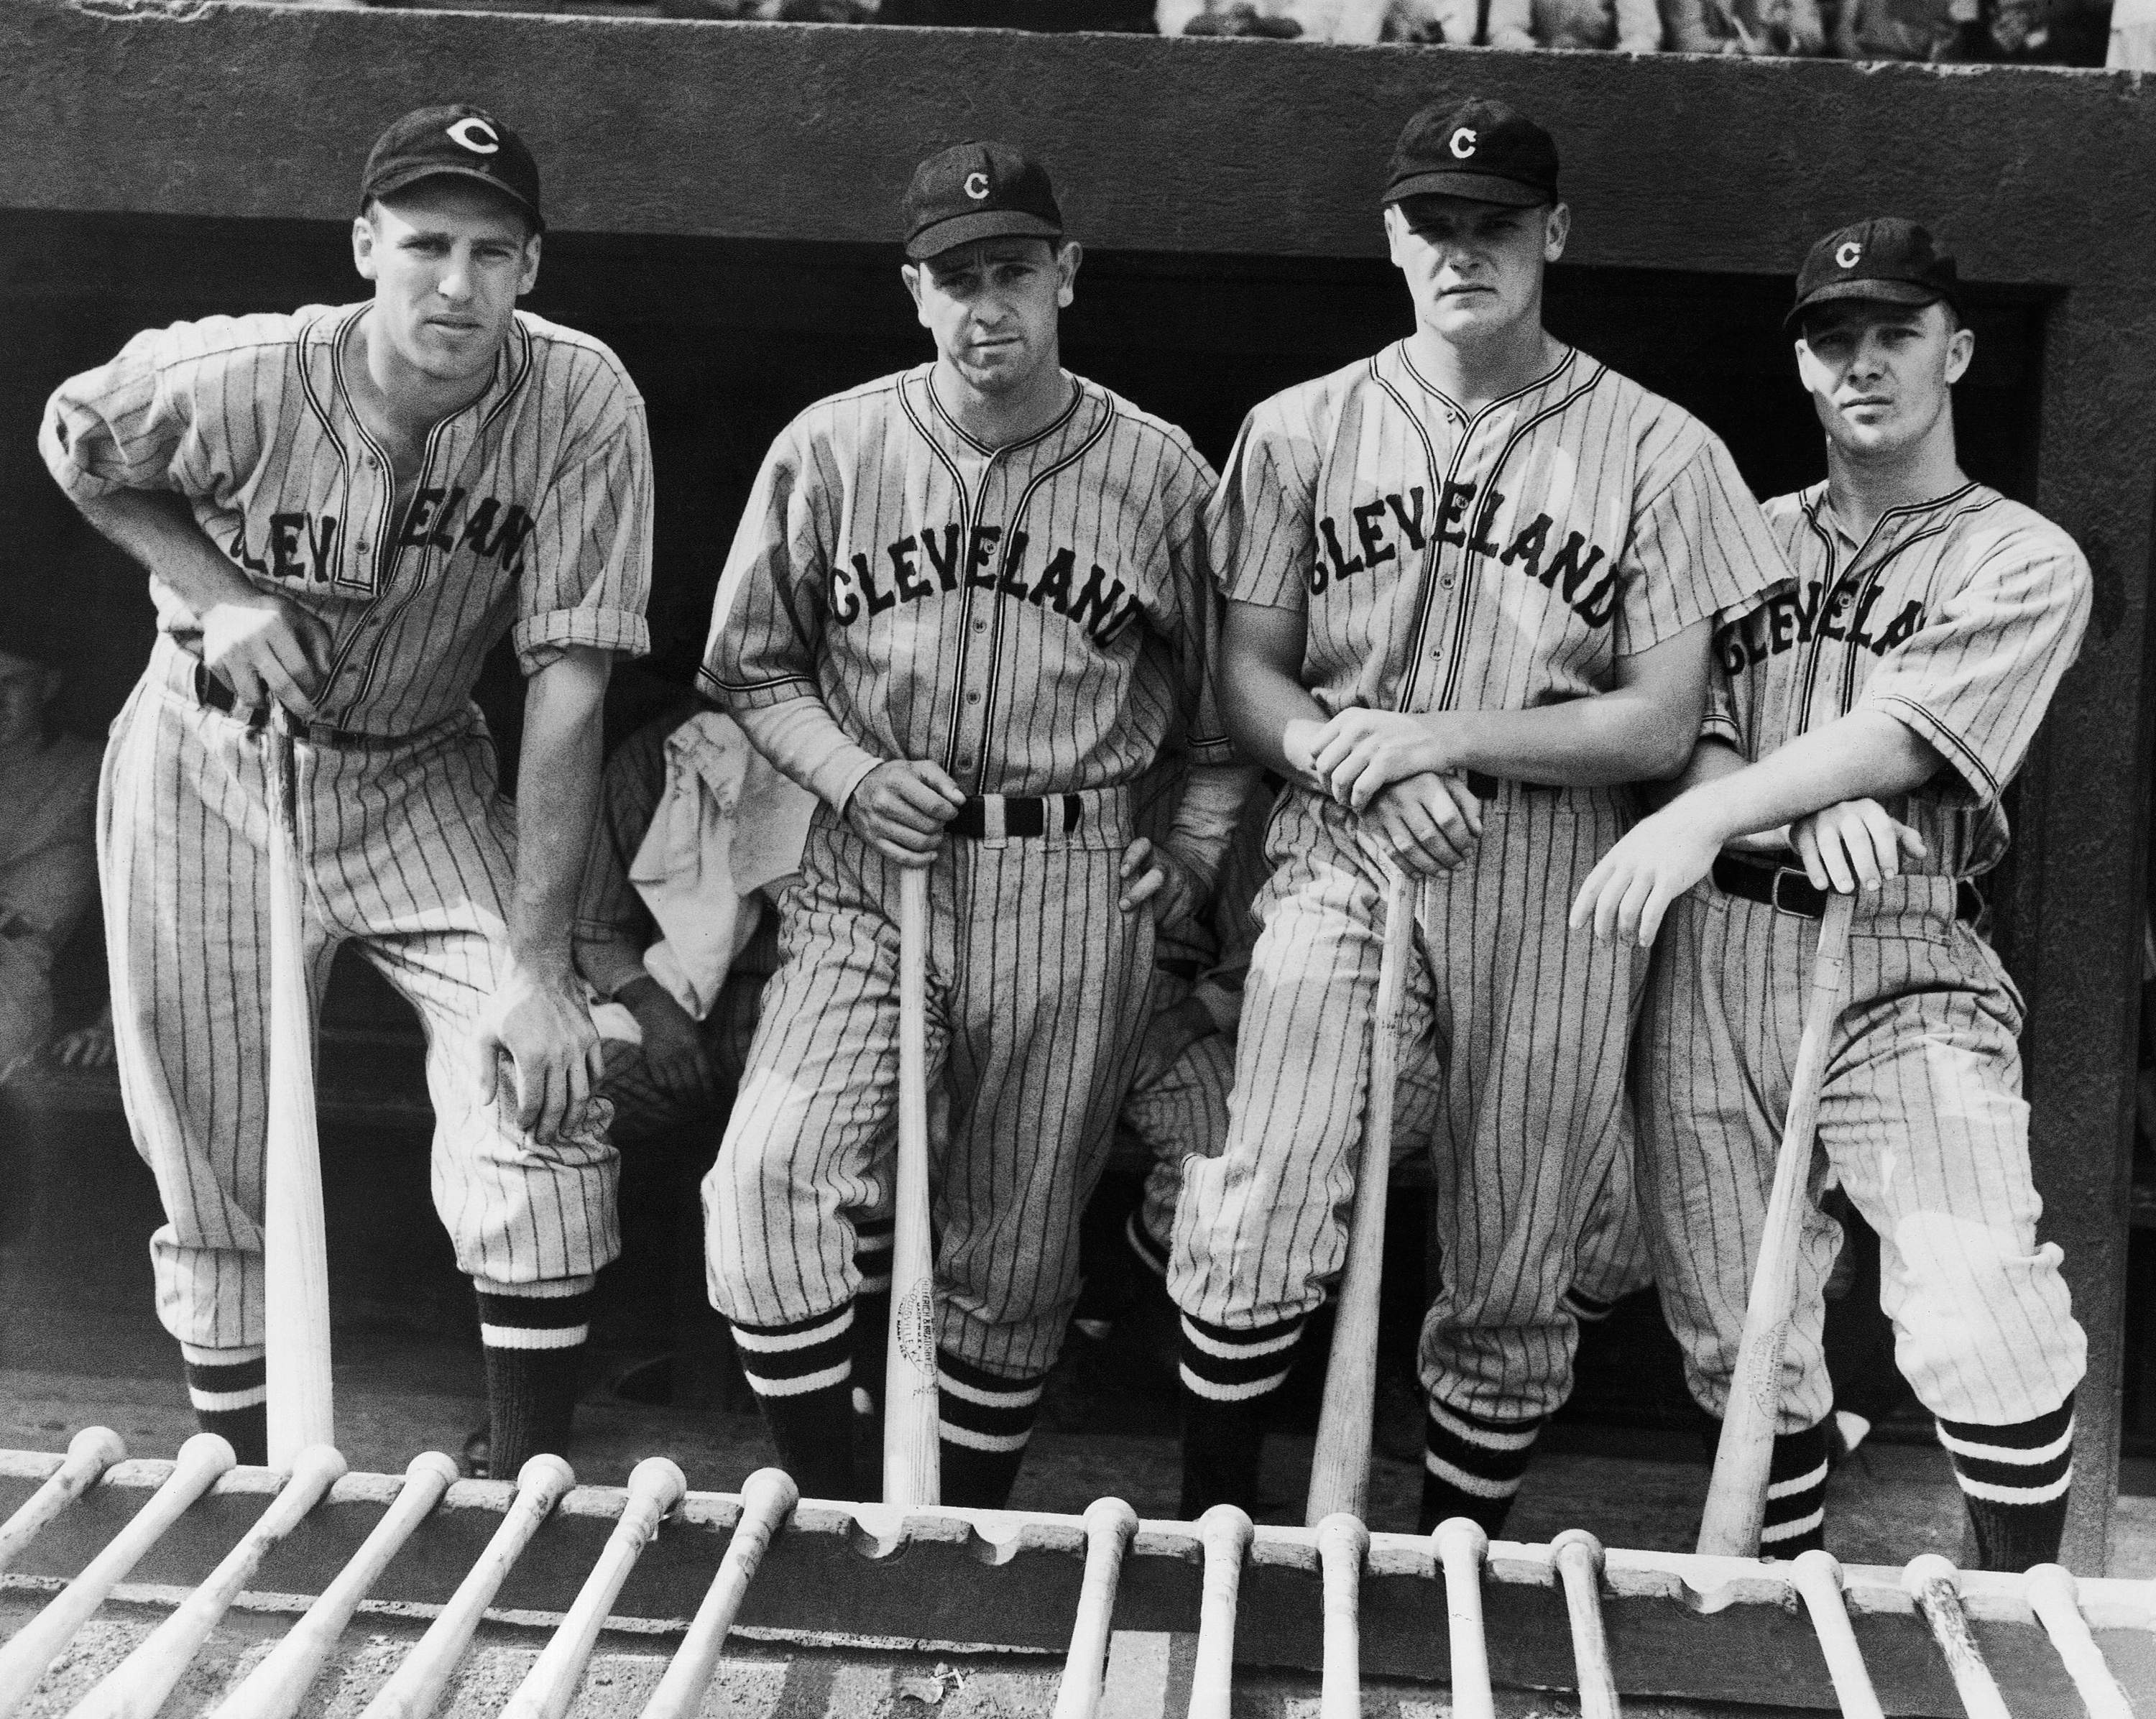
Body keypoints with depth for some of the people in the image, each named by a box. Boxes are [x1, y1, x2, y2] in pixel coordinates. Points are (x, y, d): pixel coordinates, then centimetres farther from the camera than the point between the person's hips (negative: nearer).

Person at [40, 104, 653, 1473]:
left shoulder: (582, 403, -22)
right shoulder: (228, 378, -21)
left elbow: (568, 684, -22)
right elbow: (79, 446, 2)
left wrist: (536, 963, -26)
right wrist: (215, 592, -16)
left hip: (419, 776, 0)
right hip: (209, 770, 0)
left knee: (545, 1103, -20)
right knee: (218, 1185, 6)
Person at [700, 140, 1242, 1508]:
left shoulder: (1158, 472, 2)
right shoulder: (830, 450, 2)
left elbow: (1226, 696, 13)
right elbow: (752, 667, 9)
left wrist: (1195, 847, 2)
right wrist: (852, 778, -7)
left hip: (1074, 892, 0)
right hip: (870, 880, 1)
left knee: (1015, 1255, 7)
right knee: (767, 1175, -20)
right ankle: (835, 1515, -4)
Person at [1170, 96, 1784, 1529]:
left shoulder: (1658, 453, 2)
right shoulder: (1301, 430, 8)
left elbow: (1663, 725, -2)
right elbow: (1248, 677, 8)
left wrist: (1431, 736, -11)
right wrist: (1342, 756, -13)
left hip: (1555, 885, 0)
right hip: (1344, 853, 0)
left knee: (1513, 1275, 7)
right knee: (1263, 1216, -17)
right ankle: (1211, 1534, 3)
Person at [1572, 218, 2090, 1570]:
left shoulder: (2026, 563, 5)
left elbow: (1905, 734, -11)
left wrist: (1712, 811, -24)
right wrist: (1810, 803, -14)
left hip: (1906, 964, -3)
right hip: (1714, 948, 4)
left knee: (1980, 1316, -19)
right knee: (1732, 1325, 7)